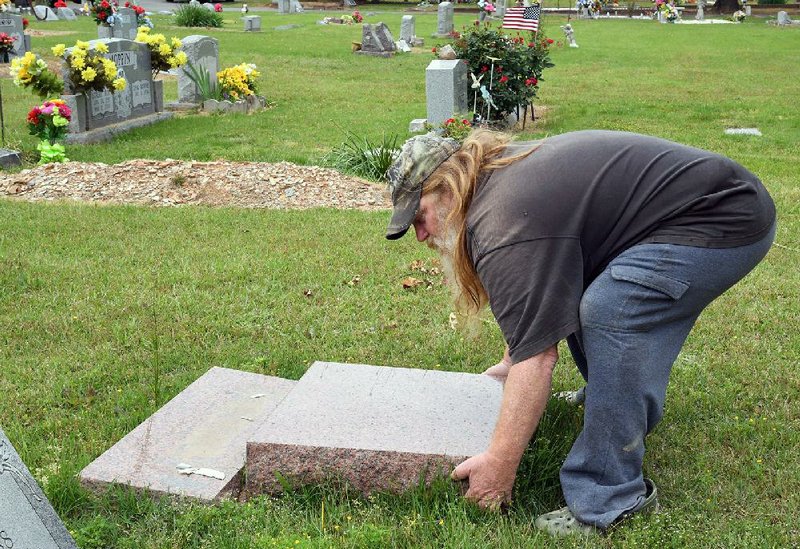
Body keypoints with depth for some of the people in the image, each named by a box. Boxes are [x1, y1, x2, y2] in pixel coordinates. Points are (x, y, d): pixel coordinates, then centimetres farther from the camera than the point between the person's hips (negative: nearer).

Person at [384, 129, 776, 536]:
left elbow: (536, 357, -25)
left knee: (611, 315, -26)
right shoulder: (500, 169, 9)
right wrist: (510, 364, 28)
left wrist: (498, 466, -19)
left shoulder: (505, 228, -23)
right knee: (565, 291, 16)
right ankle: (621, 399, 34)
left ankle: (611, 498, -17)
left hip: (726, 222, -11)